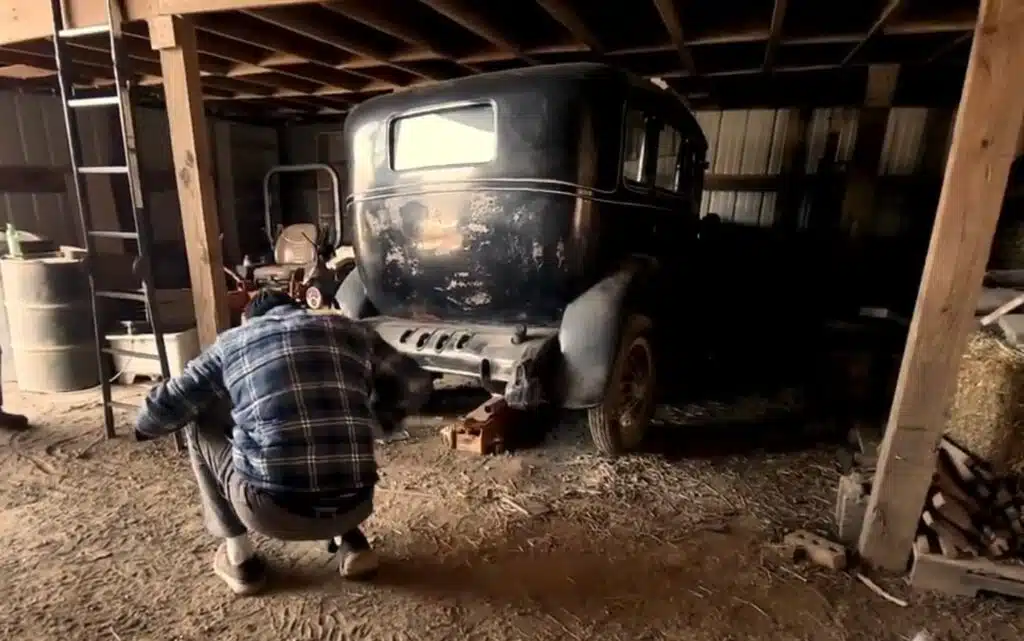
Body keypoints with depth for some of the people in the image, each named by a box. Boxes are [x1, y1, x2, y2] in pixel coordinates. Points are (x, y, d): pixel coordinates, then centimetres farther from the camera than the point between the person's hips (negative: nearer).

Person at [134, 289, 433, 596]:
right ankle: (351, 542, 22)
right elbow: (417, 385, 15)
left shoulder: (232, 341, 10)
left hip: (273, 511, -2)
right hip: (353, 506, 3)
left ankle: (239, 559, 25)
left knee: (202, 428, 23)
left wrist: (145, 425, 37)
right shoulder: (349, 330, 12)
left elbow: (165, 407, 13)